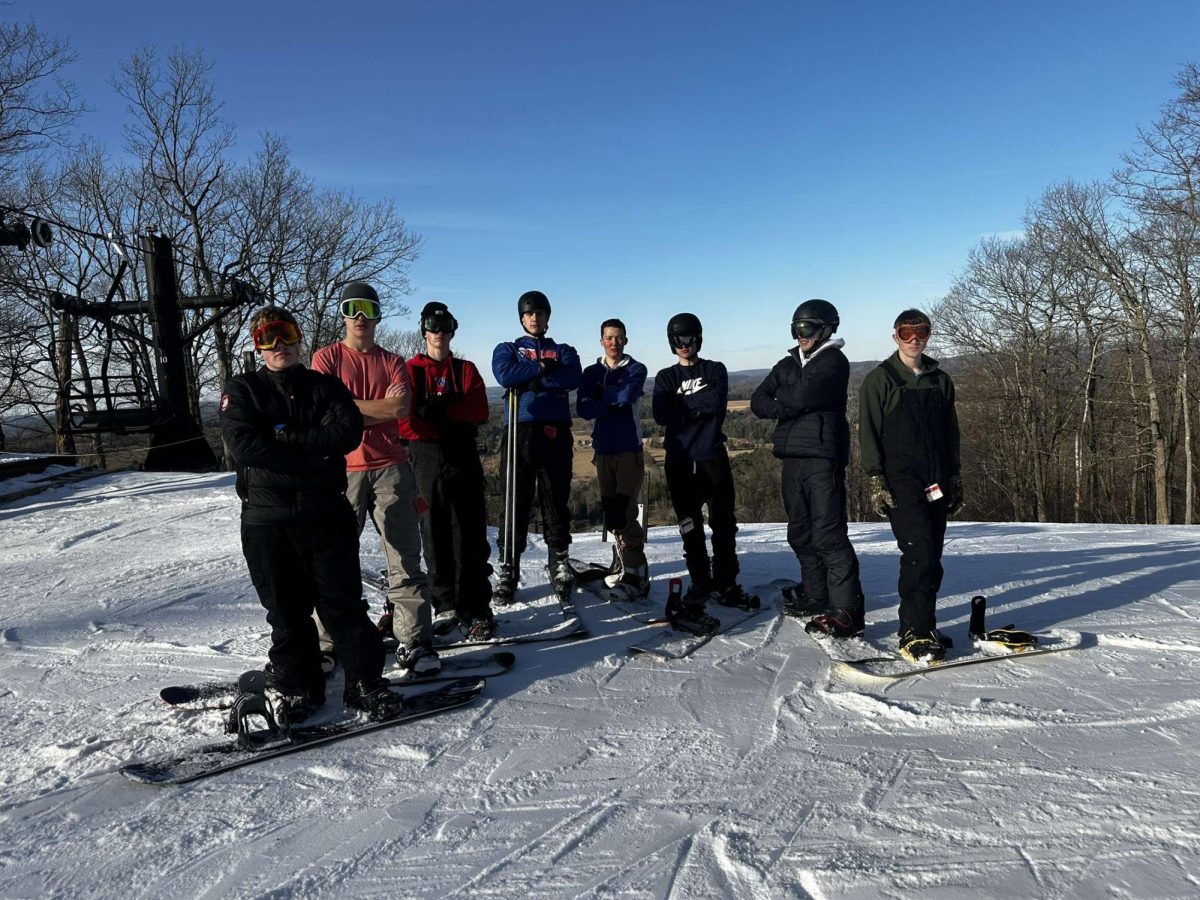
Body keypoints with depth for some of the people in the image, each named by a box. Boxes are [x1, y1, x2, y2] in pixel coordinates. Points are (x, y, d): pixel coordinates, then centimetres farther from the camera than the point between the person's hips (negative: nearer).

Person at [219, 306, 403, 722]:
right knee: (286, 610, 9)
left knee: (344, 603, 3)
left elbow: (348, 432, -10)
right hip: (267, 519, 0)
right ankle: (295, 685, 26)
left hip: (327, 513, 0)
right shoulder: (242, 390, 6)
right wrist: (312, 453, -14)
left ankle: (366, 682, 14)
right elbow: (244, 445, -12)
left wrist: (286, 436, -14)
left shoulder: (325, 386, 9)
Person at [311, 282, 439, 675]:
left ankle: (415, 642, 3)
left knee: (405, 558, -1)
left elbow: (400, 407, -4)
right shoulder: (326, 357, 9)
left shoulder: (393, 361, 14)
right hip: (343, 470, -1)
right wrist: (379, 409, -5)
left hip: (390, 469, 2)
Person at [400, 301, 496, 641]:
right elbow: (403, 419, -2)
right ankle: (446, 605, 14)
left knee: (471, 536, -4)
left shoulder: (466, 370, 15)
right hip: (427, 462, 0)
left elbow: (480, 411, -1)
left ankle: (476, 610, -1)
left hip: (464, 460, 1)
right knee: (435, 536, 3)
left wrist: (442, 409, -14)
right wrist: (442, 431, -15)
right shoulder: (411, 370, 10)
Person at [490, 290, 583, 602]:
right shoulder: (507, 349, 18)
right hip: (521, 431, -1)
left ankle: (559, 562, 13)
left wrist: (531, 379, -8)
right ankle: (508, 571, 0)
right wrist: (543, 368, -2)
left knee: (557, 500, 3)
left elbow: (573, 377, -4)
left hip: (556, 432, 1)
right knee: (516, 503, -3)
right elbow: (505, 375, -6)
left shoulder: (564, 351, 20)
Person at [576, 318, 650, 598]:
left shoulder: (636, 370, 4)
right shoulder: (591, 373, 12)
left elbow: (627, 395, -18)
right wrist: (615, 400, -12)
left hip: (630, 451, -4)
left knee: (625, 514, -11)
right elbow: (584, 409, -3)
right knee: (611, 514, 7)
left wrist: (601, 397, -4)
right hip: (603, 451, 4)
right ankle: (628, 564, 18)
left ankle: (635, 574, -8)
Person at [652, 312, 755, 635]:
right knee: (690, 528, 1)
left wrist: (683, 402, -8)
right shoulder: (665, 377, 12)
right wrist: (700, 405, -8)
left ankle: (726, 584, 18)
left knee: (724, 523, 5)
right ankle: (700, 585, 10)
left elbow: (717, 402, -12)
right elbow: (662, 415, -6)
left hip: (713, 456, 0)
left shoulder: (715, 370, 10)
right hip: (680, 460, 0)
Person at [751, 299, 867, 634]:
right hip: (793, 456, 8)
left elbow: (803, 395, -17)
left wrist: (781, 399, 3)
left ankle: (846, 609, -10)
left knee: (828, 534, -12)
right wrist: (787, 407, -7)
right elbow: (758, 401, 11)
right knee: (801, 533, 13)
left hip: (822, 456, -8)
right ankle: (816, 595, 27)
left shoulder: (834, 360, -3)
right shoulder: (787, 364, 20)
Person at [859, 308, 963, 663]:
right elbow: (869, 433, -3)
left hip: (936, 482, 6)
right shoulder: (879, 380, 2)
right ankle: (914, 633, -11)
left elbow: (951, 434, 22)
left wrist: (955, 478, 18)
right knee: (919, 551, -16)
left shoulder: (940, 381, 17)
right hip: (900, 481, -6)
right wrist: (876, 480, -10)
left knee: (931, 556, 6)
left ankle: (921, 625, 15)